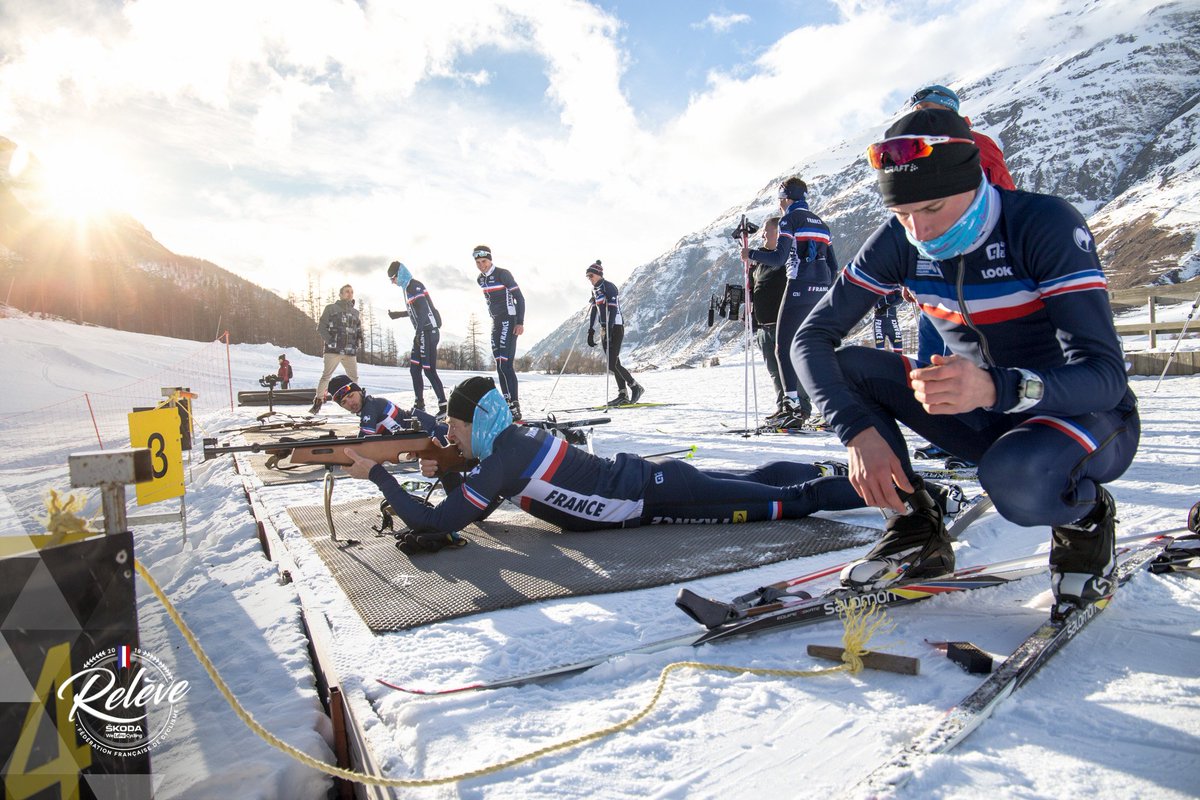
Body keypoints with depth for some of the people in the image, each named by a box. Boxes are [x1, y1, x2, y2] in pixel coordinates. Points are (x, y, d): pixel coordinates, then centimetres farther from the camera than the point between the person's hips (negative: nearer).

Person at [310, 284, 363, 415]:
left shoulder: (355, 312, 17)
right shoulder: (331, 308, 5)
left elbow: (359, 331, 25)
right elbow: (321, 327, 2)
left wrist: (358, 342, 6)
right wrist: (330, 341, -10)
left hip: (350, 351, 4)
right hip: (333, 350, -4)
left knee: (354, 377, 5)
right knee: (326, 376, -7)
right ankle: (318, 402, 0)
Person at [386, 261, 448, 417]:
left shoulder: (415, 286, -12)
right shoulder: (408, 287, 18)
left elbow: (424, 309, -23)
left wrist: (418, 332, -28)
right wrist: (398, 314, 35)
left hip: (428, 332, -10)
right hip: (422, 333, 10)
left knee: (429, 370, -11)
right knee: (414, 369, 11)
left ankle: (443, 406, -8)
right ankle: (419, 405, 17)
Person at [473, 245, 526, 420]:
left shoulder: (503, 274, -11)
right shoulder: (480, 279, 11)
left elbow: (519, 298, -11)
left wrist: (520, 322, -17)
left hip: (509, 320, -8)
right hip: (496, 322, 8)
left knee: (505, 364, -17)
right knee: (499, 365, 6)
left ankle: (515, 407, -17)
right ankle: (507, 403, 12)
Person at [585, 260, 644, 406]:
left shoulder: (609, 287, -13)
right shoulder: (595, 289, 14)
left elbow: (613, 310, -20)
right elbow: (594, 311, 19)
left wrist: (608, 331, -27)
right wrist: (591, 331, 14)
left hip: (615, 328, -9)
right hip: (605, 329, 9)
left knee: (612, 364, -13)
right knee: (613, 363, 7)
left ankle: (635, 387, 1)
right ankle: (623, 395, 10)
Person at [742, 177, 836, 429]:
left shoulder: (790, 219, -1)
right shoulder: (820, 222, 21)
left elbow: (779, 258, -14)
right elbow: (833, 265, 19)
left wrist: (751, 254, -1)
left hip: (800, 288, -8)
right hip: (821, 290, 8)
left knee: (784, 347, -5)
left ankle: (795, 405, -14)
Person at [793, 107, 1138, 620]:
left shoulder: (1046, 224, -23)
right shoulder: (900, 241, -11)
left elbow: (1105, 376, -30)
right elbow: (813, 338, -15)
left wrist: (995, 388, -51)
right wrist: (860, 431, -31)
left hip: (1091, 417, -4)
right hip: (986, 419, 5)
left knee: (1014, 478, -40)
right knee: (845, 367, -16)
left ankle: (1086, 519, 0)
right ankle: (917, 536, -5)